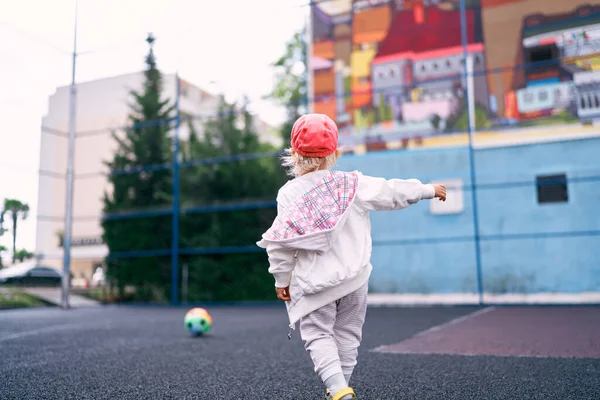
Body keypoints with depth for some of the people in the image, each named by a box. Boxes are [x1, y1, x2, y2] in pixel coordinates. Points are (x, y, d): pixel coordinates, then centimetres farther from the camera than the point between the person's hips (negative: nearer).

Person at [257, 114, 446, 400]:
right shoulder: (353, 184, -3)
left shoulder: (289, 194, -6)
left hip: (313, 281, -2)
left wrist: (281, 279, 4)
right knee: (347, 334, 16)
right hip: (354, 276, 2)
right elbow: (393, 192, 3)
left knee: (317, 334, 6)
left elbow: (280, 242, -8)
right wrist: (429, 189, 19)